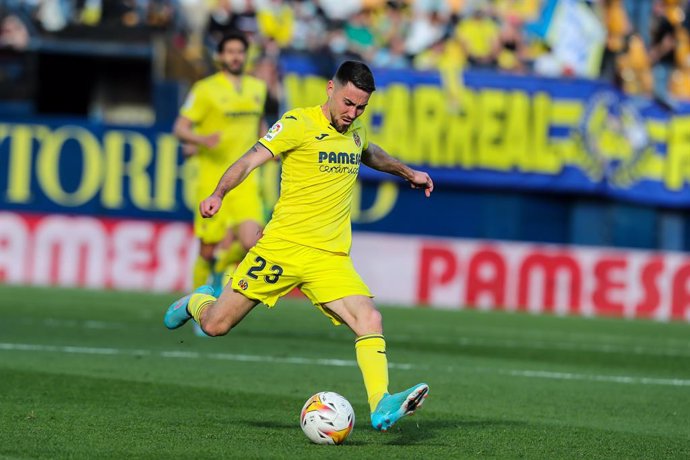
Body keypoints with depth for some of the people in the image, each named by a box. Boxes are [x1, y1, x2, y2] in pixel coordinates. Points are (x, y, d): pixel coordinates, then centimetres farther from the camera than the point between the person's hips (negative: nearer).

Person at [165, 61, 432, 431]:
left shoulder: (355, 131, 13)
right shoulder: (299, 124, -8)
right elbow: (251, 160, -18)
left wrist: (407, 172, 47)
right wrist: (218, 195, -33)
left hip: (331, 258, 4)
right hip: (283, 245, -4)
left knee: (370, 322, -19)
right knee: (215, 326, 0)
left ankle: (382, 407, -24)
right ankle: (197, 303, 35)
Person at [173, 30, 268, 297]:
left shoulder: (257, 88, 13)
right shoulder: (206, 89, -3)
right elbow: (180, 128, -7)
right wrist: (202, 140, -26)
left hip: (245, 182, 4)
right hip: (213, 182, -4)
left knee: (250, 243, -15)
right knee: (208, 250, -3)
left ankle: (220, 269, 16)